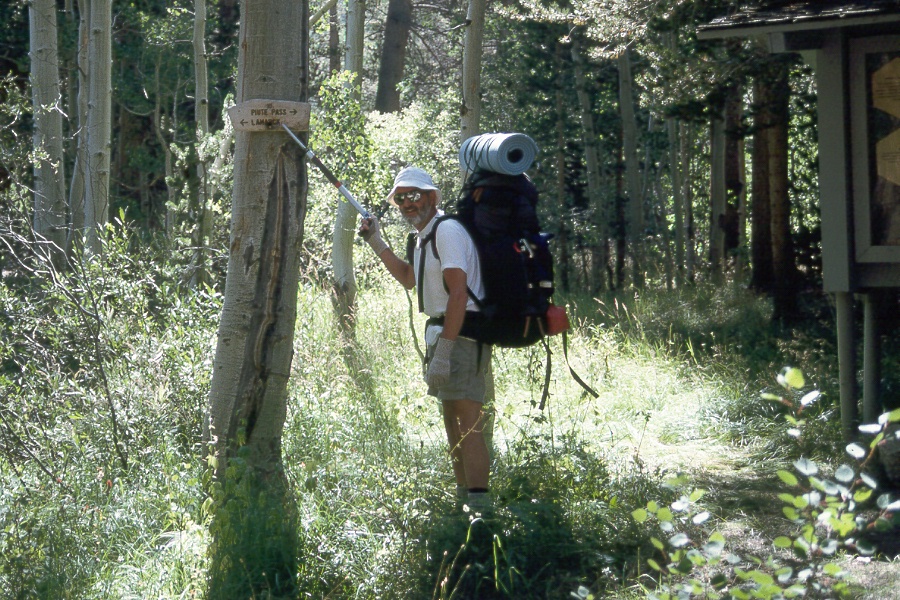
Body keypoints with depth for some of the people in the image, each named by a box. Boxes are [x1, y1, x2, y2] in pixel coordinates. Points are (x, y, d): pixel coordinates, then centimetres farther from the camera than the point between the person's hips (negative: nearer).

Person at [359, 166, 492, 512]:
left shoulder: (447, 230, -15)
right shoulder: (425, 235, 18)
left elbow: (458, 293, -23)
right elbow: (409, 279, 35)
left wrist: (444, 349, -27)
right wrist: (377, 243, 26)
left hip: (461, 334, -11)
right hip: (443, 332, 11)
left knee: (468, 426, -15)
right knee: (453, 424, 15)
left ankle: (480, 508, -18)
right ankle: (465, 505, 23)